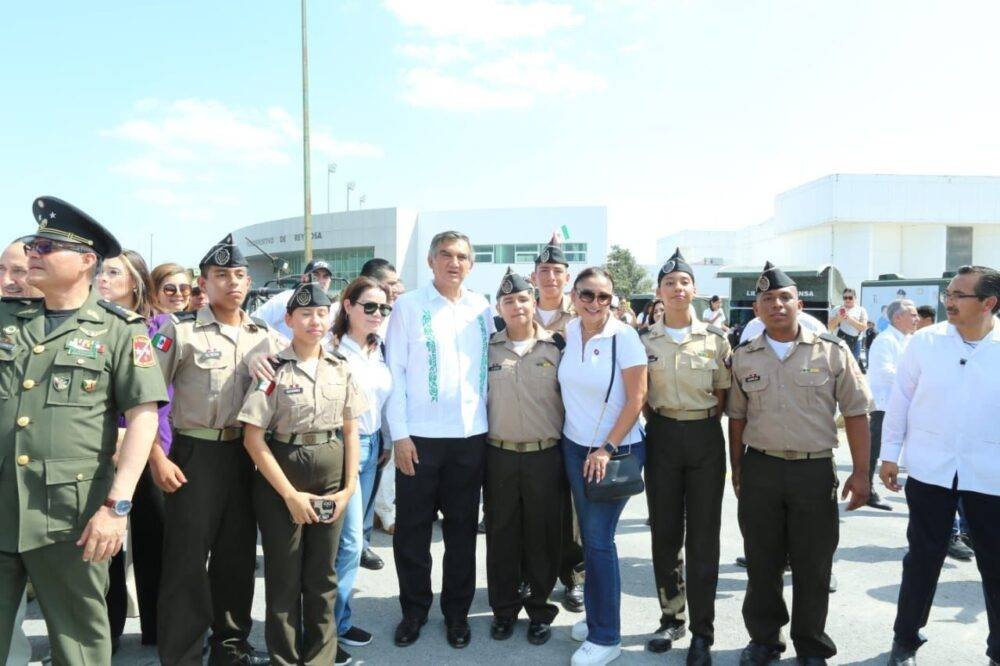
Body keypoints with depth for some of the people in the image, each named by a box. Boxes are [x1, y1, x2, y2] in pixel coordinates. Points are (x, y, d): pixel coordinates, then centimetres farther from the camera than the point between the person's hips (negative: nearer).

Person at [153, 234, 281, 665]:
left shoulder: (265, 337, 7)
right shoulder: (181, 330, -6)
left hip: (245, 454, 4)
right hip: (195, 454, -4)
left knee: (238, 553, 13)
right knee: (187, 557, 1)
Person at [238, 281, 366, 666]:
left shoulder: (341, 369, 3)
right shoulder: (273, 369, -9)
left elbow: (351, 431, 7)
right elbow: (253, 437, -11)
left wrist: (349, 487, -1)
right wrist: (290, 494, -13)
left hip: (331, 477, 4)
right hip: (280, 479, -3)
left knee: (322, 574, 13)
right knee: (284, 575, 8)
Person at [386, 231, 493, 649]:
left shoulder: (482, 309, 8)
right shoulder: (409, 306, -1)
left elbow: (490, 367, 12)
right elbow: (395, 371, -4)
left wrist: (492, 424, 6)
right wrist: (399, 433, -9)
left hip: (471, 435, 3)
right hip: (420, 436, -2)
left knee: (462, 528, 12)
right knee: (412, 527, 7)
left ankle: (457, 611, 28)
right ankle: (414, 609, 26)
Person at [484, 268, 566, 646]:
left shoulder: (557, 346, 0)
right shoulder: (488, 348, 3)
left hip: (546, 455, -1)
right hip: (499, 455, 1)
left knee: (542, 535, 8)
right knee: (501, 534, 10)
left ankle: (540, 610, 24)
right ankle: (504, 609, 25)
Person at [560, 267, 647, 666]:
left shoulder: (624, 336, -13)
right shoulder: (569, 331, 0)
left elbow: (636, 399, -12)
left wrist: (607, 449, -14)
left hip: (616, 451, -5)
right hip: (575, 447, 5)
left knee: (599, 539, -2)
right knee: (589, 537, 13)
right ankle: (596, 616, 30)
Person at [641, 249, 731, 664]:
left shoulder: (716, 338, 1)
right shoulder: (645, 341, 3)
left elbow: (722, 395, 5)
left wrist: (702, 424, -2)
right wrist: (660, 422, 0)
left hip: (705, 438, -1)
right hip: (661, 438, 1)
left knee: (703, 536, 3)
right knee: (664, 532, 8)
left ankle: (702, 632, 14)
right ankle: (671, 618, 25)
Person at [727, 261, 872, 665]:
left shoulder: (832, 352, -2)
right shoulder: (743, 358, 4)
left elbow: (855, 412, -1)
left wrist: (861, 471, -4)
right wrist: (737, 469, 10)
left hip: (815, 471, -1)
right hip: (759, 470, 2)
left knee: (813, 565, 8)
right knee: (761, 563, 12)